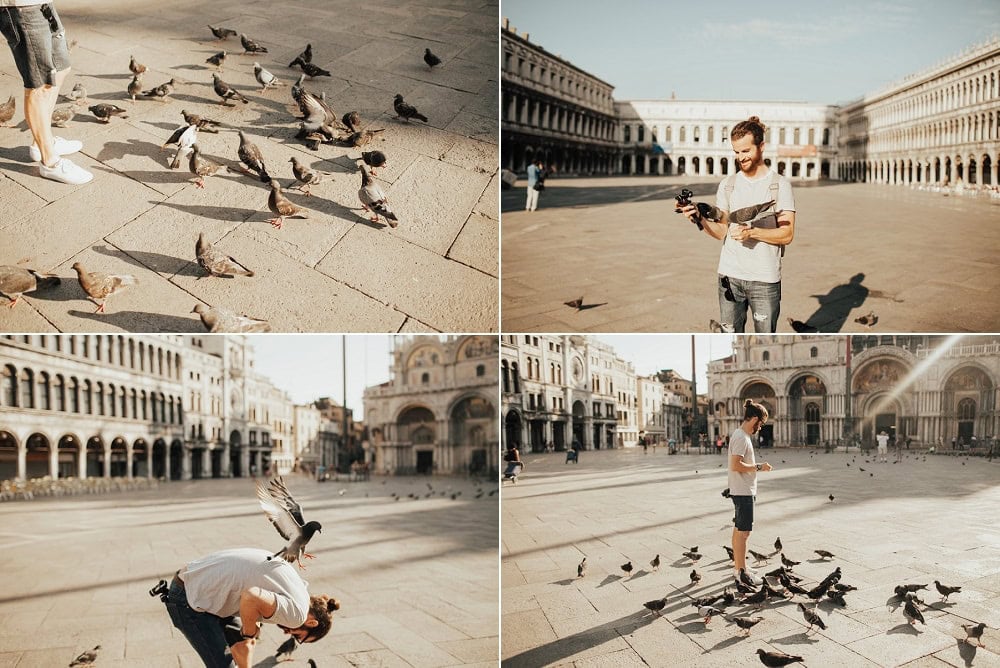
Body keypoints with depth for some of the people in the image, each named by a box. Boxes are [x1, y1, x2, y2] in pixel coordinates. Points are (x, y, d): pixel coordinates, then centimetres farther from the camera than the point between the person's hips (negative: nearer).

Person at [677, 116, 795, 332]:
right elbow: (721, 231, 8)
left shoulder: (780, 184, -2)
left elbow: (786, 234, -8)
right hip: (729, 276, 3)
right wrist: (700, 219, -11)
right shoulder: (728, 184, 9)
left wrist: (752, 232, -23)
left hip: (765, 279, -3)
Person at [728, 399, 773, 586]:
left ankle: (738, 567, 24)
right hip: (743, 492, -10)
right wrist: (758, 467, -18)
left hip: (744, 491, 10)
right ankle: (742, 572, 1)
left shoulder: (742, 435, 13)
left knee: (739, 531, 15)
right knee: (743, 532, -5)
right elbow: (736, 465, -25)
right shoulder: (741, 437, -18)